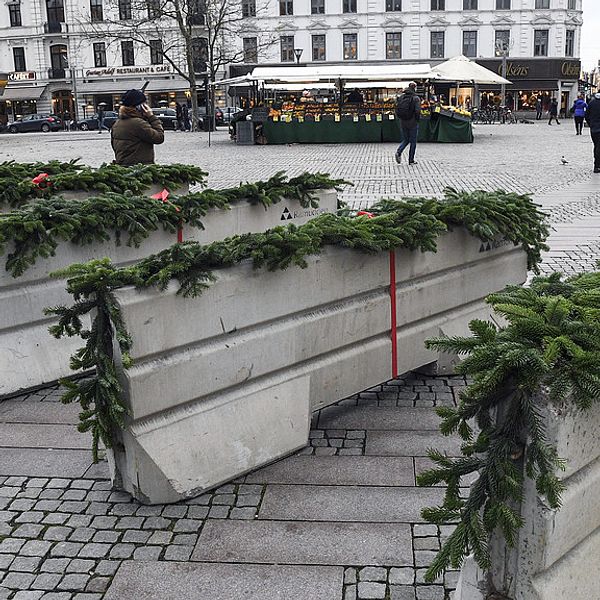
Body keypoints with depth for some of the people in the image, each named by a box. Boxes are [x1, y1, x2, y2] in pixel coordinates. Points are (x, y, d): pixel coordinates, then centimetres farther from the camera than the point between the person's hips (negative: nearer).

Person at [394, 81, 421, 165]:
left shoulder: (401, 97, 3)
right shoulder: (416, 98, -12)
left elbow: (397, 109, 3)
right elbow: (417, 111, -18)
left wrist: (400, 117, 14)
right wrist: (417, 119, -2)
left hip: (403, 123, 4)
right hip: (413, 123, -4)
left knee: (405, 140, 17)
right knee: (413, 141, 8)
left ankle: (399, 152, -9)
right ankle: (411, 160, 11)